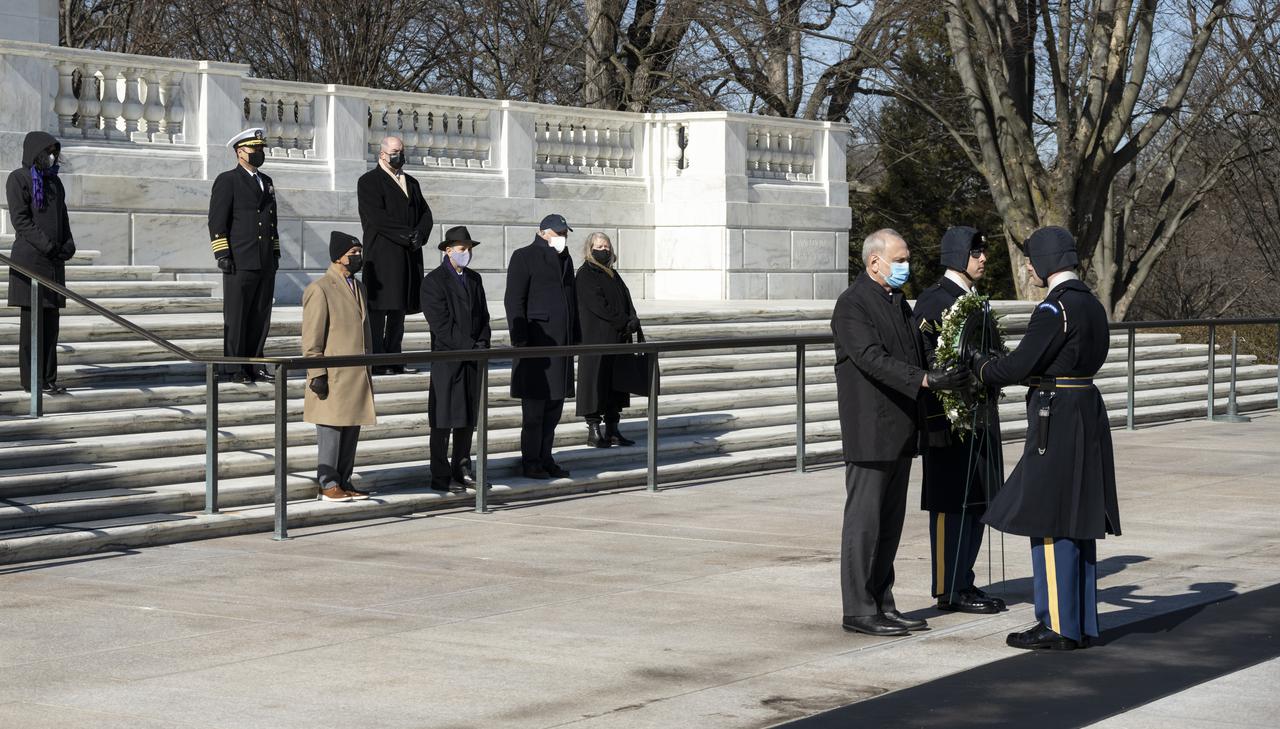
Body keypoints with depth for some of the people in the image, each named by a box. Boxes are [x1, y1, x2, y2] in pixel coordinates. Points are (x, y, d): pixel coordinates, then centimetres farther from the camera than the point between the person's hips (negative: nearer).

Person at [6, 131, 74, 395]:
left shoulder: (54, 182, 17)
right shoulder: (19, 179, -4)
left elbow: (63, 218, 18)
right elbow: (20, 219, -12)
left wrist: (68, 245, 0)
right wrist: (46, 246, -18)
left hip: (54, 262, 7)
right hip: (29, 259, -7)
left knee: (50, 321, 6)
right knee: (32, 320, -4)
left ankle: (48, 378, 9)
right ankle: (32, 379, -1)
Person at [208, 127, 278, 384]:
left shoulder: (266, 182, 21)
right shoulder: (227, 181, -1)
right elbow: (217, 220, -7)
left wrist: (276, 252, 19)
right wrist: (222, 254, -14)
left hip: (266, 263, 7)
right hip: (240, 262, -7)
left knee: (261, 316, 7)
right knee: (236, 316, -5)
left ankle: (254, 364, 14)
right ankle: (233, 369, -2)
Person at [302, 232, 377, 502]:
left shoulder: (358, 287, 16)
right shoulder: (319, 289, -9)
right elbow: (311, 339, -12)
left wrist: (367, 371, 20)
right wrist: (317, 375, -16)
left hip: (357, 375, 8)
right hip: (333, 375, -7)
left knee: (352, 431, 9)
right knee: (331, 431, -2)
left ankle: (344, 482, 15)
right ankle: (328, 484, 4)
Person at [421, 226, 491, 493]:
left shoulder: (474, 279, 15)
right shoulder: (434, 281, -7)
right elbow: (441, 324, -14)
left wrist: (482, 345, -2)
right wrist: (470, 348, -16)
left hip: (473, 360, 6)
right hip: (447, 358, -6)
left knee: (468, 418, 9)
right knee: (444, 421, -3)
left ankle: (462, 470, 18)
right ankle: (441, 477, 1)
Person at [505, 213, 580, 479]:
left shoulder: (564, 259, 18)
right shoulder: (524, 257, -5)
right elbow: (514, 300, -10)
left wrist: (576, 337, 18)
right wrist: (519, 338, -16)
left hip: (561, 341, 7)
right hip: (537, 339, -7)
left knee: (554, 406, 9)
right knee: (534, 407, -5)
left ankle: (545, 458, 17)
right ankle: (530, 462, 1)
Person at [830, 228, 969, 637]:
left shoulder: (899, 301, 17)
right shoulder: (852, 305, -12)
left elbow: (915, 353, 19)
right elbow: (874, 359, -23)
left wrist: (949, 377, 3)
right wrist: (925, 380, -31)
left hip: (900, 431, 9)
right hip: (869, 431, -9)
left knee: (890, 522, 12)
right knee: (864, 521, -4)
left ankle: (882, 604, 18)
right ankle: (859, 611, 1)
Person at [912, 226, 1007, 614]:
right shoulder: (933, 300, -12)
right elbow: (925, 358, -17)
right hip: (948, 418, -9)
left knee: (975, 502, 11)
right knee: (951, 504, -4)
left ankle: (964, 583, 19)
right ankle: (950, 590, 1)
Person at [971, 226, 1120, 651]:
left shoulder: (1054, 308, -16)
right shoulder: (1092, 305, 13)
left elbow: (1019, 364, -17)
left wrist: (981, 367, 2)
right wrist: (998, 369, 15)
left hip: (1056, 420, -9)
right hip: (1087, 412, 9)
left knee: (1050, 523, -4)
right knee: (1077, 523, 12)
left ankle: (1058, 626, -1)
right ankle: (1081, 623, 16)